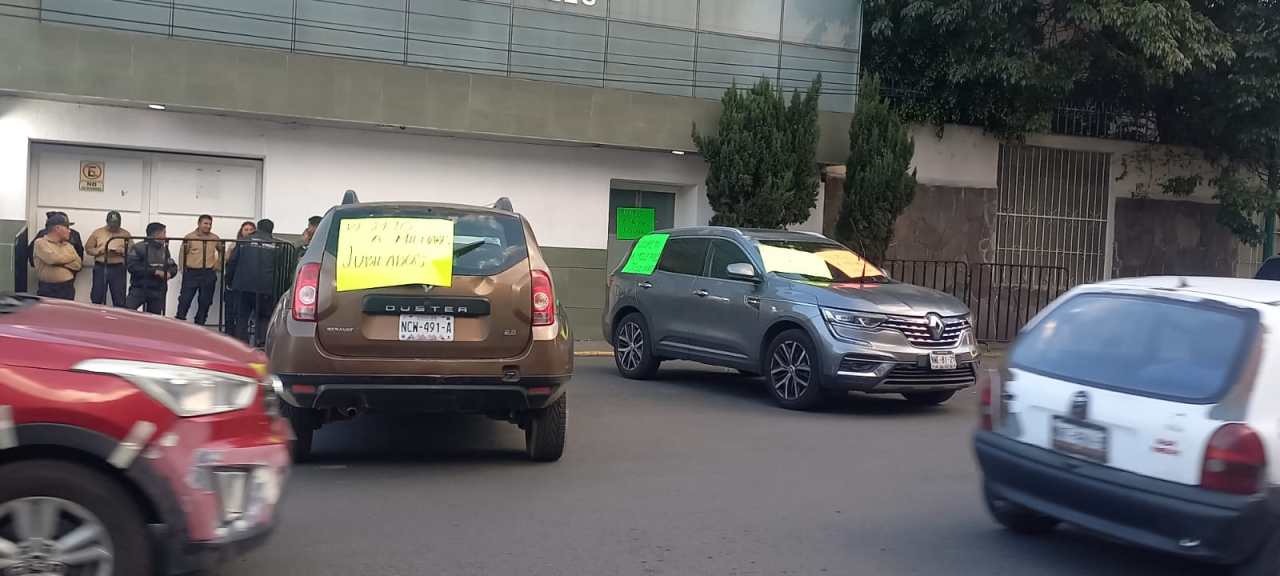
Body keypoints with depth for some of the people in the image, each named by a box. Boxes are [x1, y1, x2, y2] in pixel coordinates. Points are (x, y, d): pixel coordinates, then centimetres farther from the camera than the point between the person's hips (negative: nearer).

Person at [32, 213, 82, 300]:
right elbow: (53, 258, -17)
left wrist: (61, 262, -9)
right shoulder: (40, 243, -2)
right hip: (48, 289, -5)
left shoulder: (68, 245, 16)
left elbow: (78, 264, 6)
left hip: (68, 288, 5)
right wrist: (71, 257, 0)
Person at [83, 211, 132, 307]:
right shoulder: (97, 232, 8)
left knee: (119, 299, 1)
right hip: (100, 268, 1)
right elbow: (88, 249, 6)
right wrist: (100, 250, -11)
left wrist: (122, 251, -15)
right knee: (96, 297, 4)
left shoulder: (125, 234, 8)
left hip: (118, 269, 0)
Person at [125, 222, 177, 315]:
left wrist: (169, 273, -7)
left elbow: (173, 267, 19)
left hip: (158, 291, 5)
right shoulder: (138, 248, -6)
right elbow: (132, 266, -16)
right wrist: (155, 271, -18)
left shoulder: (164, 250, 13)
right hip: (139, 289, -5)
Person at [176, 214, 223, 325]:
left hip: (209, 274, 3)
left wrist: (218, 264, 14)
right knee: (185, 300, -4)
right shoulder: (189, 237, -2)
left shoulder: (215, 238, 7)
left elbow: (221, 251, 24)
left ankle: (199, 326, 16)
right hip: (192, 273, -3)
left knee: (205, 302, 6)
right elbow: (182, 254, -2)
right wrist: (183, 270, -7)